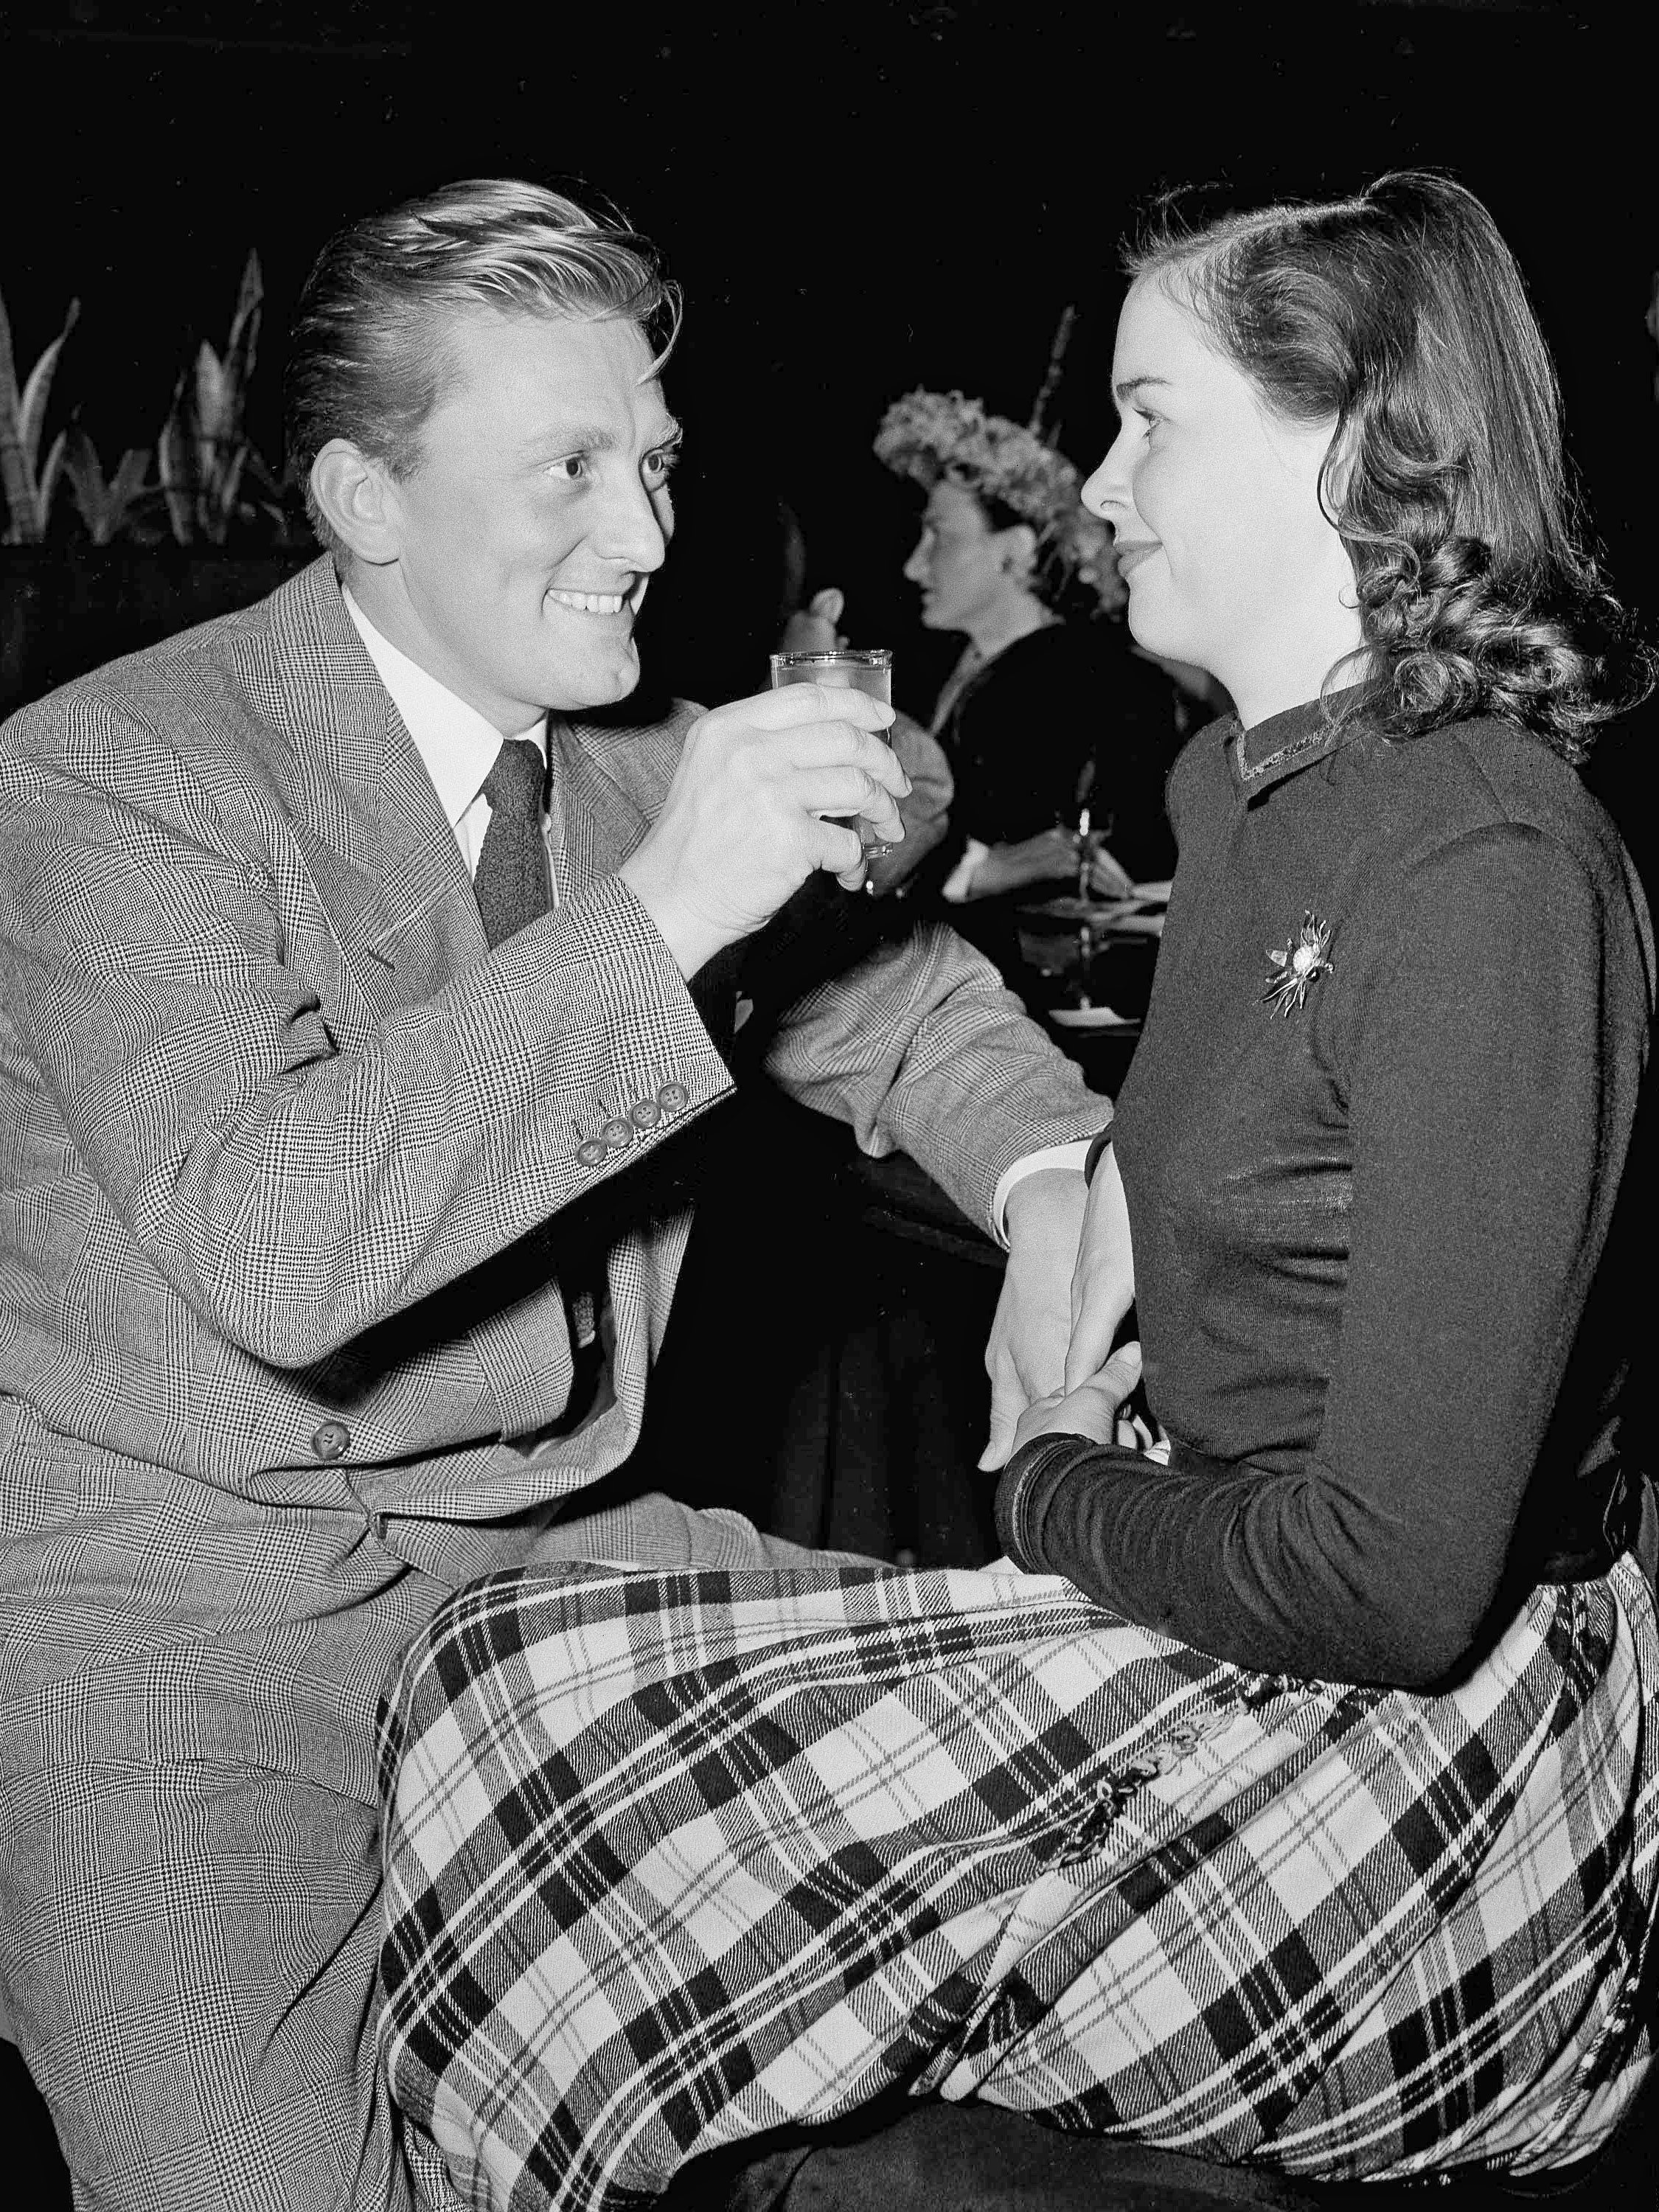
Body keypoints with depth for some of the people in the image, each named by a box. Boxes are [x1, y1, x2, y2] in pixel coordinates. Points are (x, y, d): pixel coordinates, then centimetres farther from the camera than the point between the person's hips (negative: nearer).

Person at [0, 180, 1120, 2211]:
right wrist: (655, 911, -31)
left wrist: (1055, 1188, -3)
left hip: (548, 1558, 7)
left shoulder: (642, 761, 6)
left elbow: (903, 1001, 20)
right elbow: (264, 1246, -28)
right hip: (177, 1630, -6)